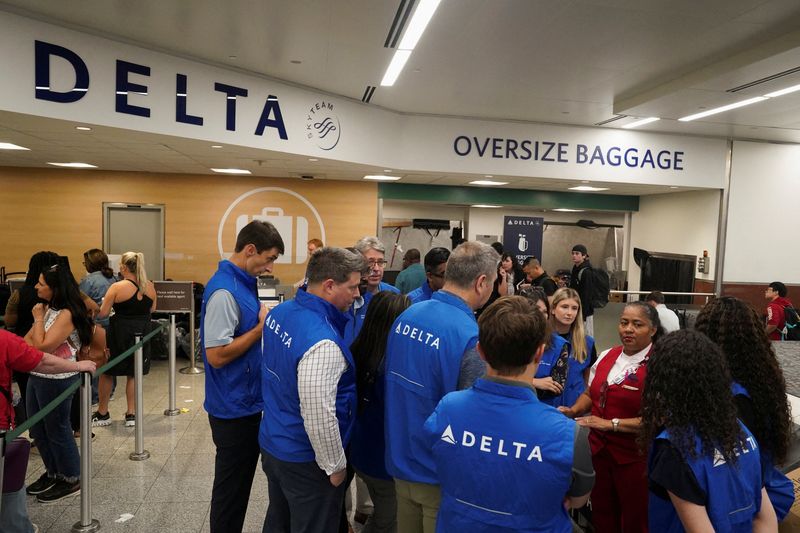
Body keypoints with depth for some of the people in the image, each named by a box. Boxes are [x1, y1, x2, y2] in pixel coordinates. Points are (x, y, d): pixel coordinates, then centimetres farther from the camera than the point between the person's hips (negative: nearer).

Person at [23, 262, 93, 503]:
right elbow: (28, 339, 12)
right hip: (37, 376, 9)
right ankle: (53, 472, 37)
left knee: (57, 430, 5)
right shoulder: (47, 308, 7)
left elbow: (42, 346, -23)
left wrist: (38, 319, -15)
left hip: (57, 380, -9)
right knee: (37, 430, 19)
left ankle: (71, 480, 22)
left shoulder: (67, 314, -21)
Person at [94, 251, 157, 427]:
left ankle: (102, 414, 26)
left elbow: (102, 314, -11)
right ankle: (131, 414, 16)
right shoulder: (149, 286, -1)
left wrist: (107, 302, 8)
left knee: (106, 372, 15)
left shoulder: (117, 287, -14)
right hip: (141, 333, 4)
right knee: (133, 374, 14)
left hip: (120, 334, -4)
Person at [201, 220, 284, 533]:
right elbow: (216, 355, -25)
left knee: (240, 482, 22)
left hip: (246, 402, 9)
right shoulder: (224, 291, -23)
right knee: (231, 487, 8)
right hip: (234, 408, -9)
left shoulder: (243, 282, 7)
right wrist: (262, 327, -20)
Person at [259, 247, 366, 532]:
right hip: (304, 462, -8)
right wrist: (336, 466, -15)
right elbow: (319, 416, -29)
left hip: (271, 444, 8)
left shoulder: (279, 312, -3)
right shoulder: (323, 343, -32)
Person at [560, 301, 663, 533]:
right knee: (601, 514, 21)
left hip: (635, 458, -5)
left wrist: (611, 424, -24)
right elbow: (591, 393, 17)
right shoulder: (606, 356, 4)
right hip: (599, 449, 6)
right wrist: (573, 410, -2)